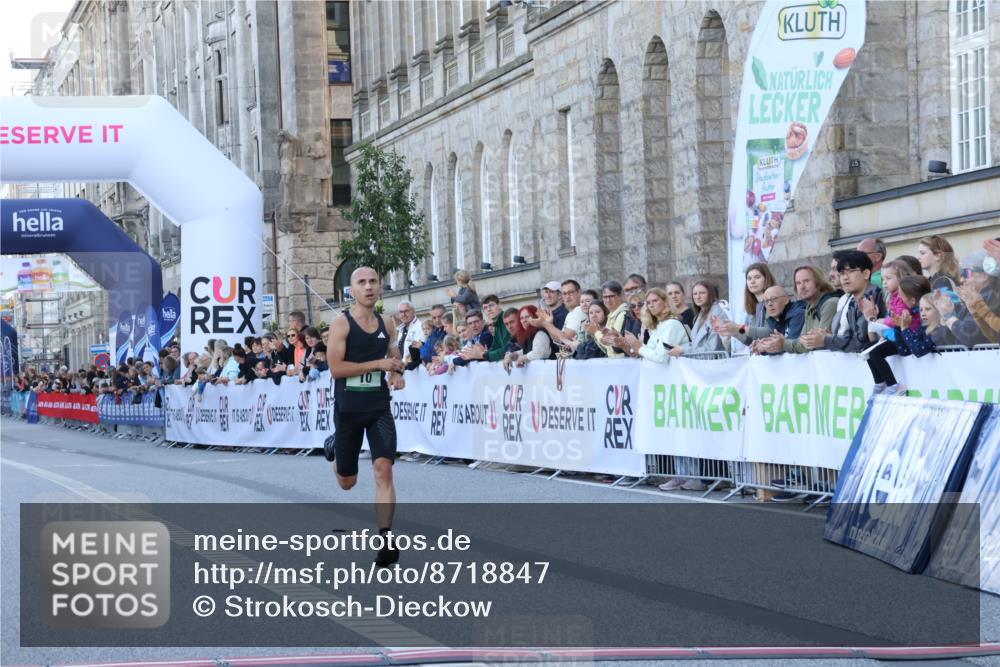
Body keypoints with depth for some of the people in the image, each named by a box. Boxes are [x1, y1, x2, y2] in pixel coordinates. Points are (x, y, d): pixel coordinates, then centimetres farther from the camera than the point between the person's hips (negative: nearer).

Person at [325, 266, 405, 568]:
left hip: (379, 408, 2)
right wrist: (378, 364, -22)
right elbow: (336, 368, -18)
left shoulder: (387, 326, 6)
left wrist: (397, 375, 0)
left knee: (384, 468, -16)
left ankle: (386, 539, -16)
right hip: (348, 408, -2)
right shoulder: (341, 324, -9)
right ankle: (334, 447, 48)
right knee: (347, 482, 12)